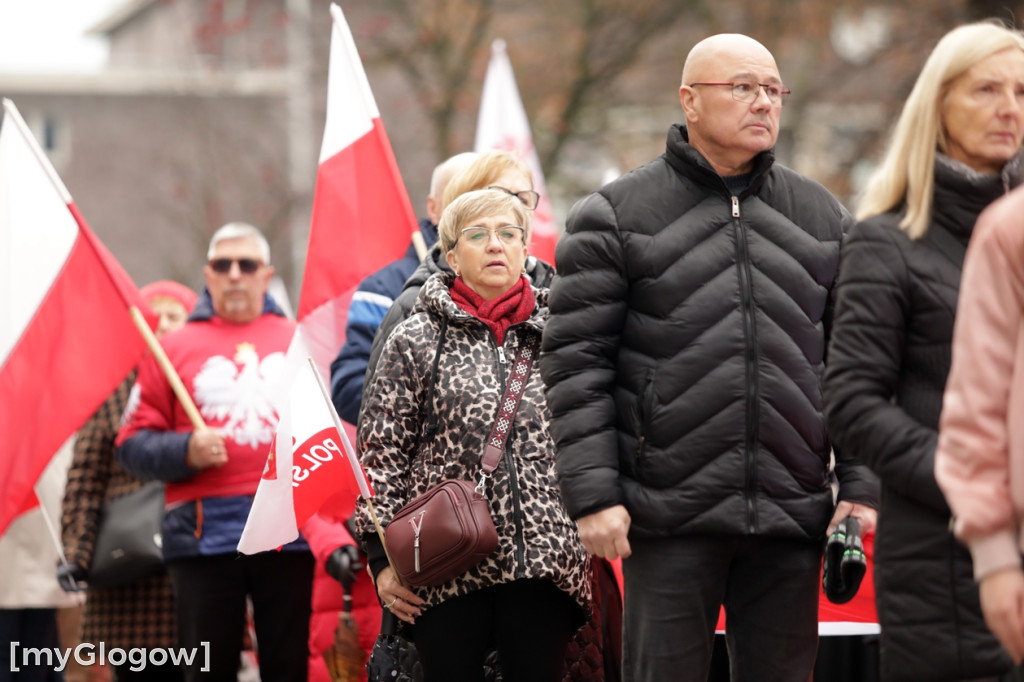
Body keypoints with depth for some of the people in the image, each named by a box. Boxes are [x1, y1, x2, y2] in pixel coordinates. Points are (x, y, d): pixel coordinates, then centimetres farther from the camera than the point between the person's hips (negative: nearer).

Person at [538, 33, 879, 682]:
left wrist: (861, 485, 5)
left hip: (791, 517, 3)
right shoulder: (617, 215, 2)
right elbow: (576, 359, -2)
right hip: (670, 516, -3)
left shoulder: (823, 217, 13)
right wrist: (592, 493, -10)